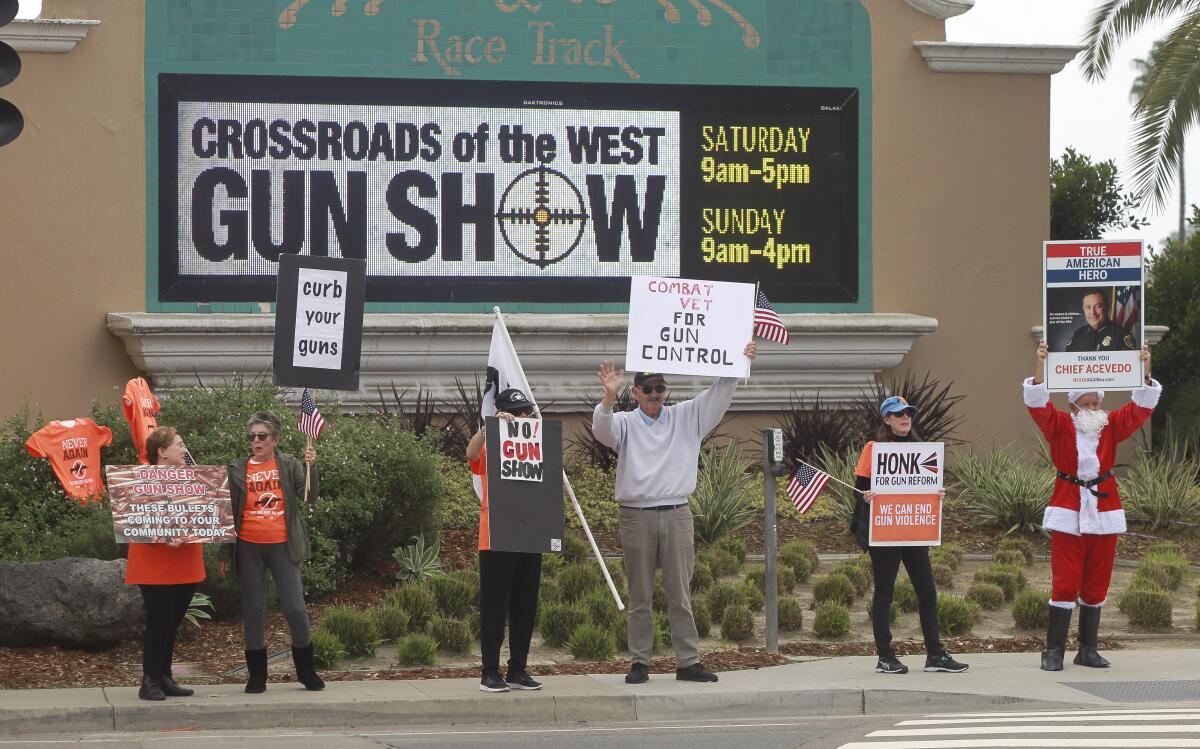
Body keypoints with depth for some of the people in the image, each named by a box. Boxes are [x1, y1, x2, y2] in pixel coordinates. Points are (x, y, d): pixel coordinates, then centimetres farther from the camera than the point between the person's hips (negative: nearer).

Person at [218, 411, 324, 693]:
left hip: (282, 545, -1)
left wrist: (311, 467, -22)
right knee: (253, 611, 5)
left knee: (295, 608, -5)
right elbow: (228, 513, 10)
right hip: (248, 548, 1)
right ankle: (256, 675, 12)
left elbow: (310, 496, -8)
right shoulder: (237, 470, 6)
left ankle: (306, 671, 11)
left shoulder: (289, 465, 3)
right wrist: (225, 553, 8)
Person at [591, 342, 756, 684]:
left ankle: (688, 662, 6)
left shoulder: (686, 417, 11)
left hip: (676, 515, 2)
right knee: (640, 597, 5)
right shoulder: (626, 423, 3)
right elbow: (602, 429, -16)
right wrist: (609, 397, -35)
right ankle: (640, 662, 9)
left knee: (681, 595, 4)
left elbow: (718, 396, 5)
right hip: (637, 516, -2)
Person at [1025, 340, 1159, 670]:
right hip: (1068, 510, -3)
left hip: (1104, 511, 3)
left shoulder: (1112, 425, 9)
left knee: (1097, 582, 7)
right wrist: (1040, 366, -27)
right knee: (1065, 581, -6)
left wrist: (1145, 372, -15)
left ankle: (1088, 649, 15)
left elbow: (1141, 407, -1)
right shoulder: (1060, 425, 1)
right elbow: (1038, 404, -13)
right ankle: (1054, 651, -4)